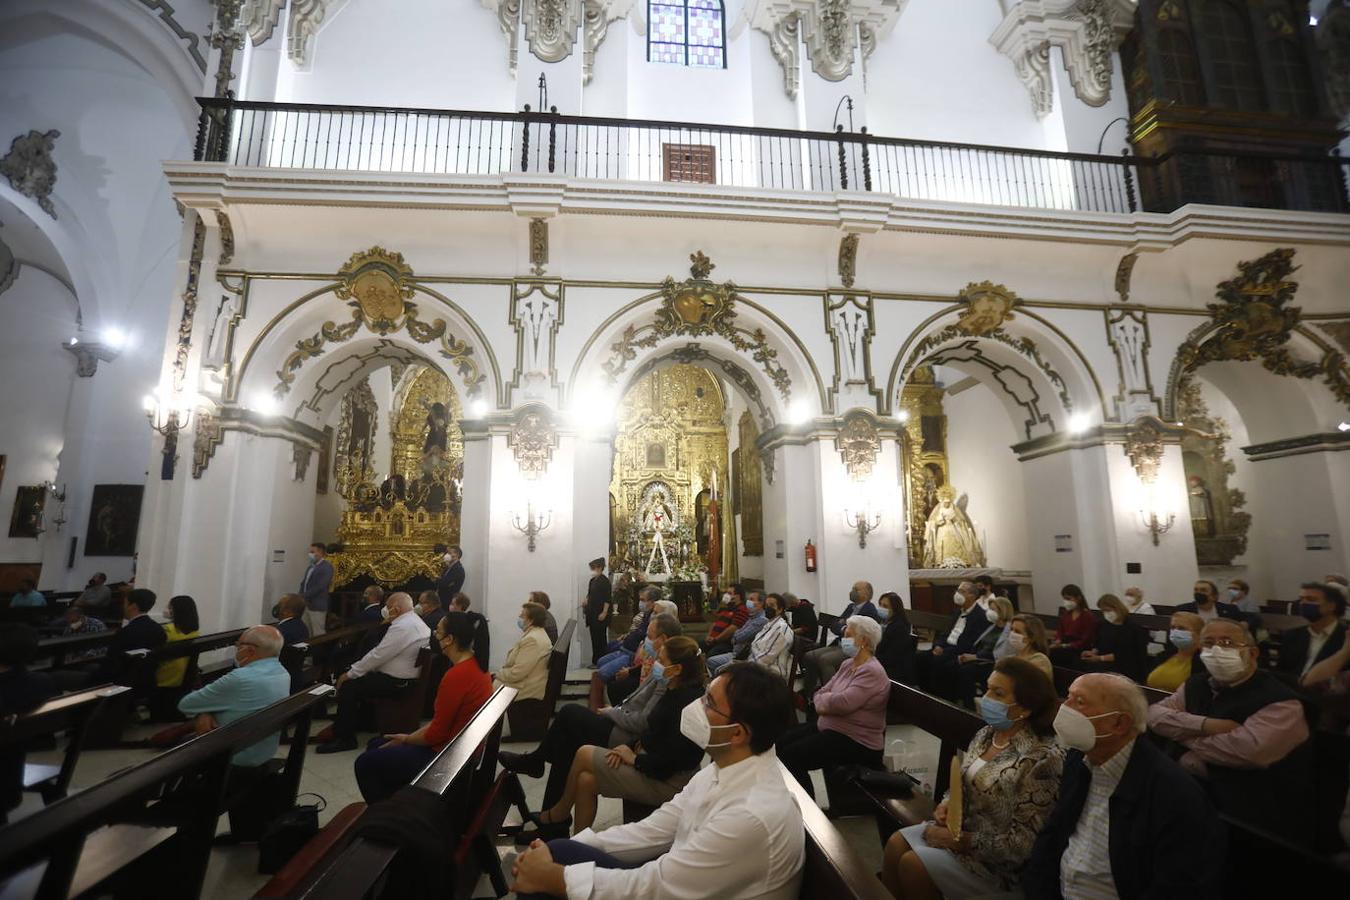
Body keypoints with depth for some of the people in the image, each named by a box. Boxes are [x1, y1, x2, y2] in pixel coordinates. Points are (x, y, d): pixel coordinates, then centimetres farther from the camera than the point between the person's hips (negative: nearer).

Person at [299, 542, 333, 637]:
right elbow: (304, 583, 15)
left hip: (317, 606, -8)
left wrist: (304, 596, -16)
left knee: (318, 635, -2)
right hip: (306, 605, 8)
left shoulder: (327, 567, -11)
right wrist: (300, 597, -1)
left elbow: (320, 586, -18)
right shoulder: (311, 567, 15)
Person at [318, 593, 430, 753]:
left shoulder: (401, 627, -22)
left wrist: (349, 674, -8)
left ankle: (344, 738, 6)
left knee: (348, 687, -4)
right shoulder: (418, 623, 9)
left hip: (396, 682, -10)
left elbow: (377, 656, -20)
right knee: (360, 681, 20)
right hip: (407, 677, 10)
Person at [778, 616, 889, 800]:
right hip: (829, 726, 9)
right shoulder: (847, 664, 11)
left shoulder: (872, 672, -19)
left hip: (856, 741, -9)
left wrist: (824, 699, -7)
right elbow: (822, 692, 10)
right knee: (782, 743, 0)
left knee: (791, 756, -19)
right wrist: (824, 702, -14)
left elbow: (843, 703, -28)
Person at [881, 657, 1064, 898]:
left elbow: (1023, 843, -22)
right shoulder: (987, 734, 0)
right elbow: (962, 784, 14)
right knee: (896, 844, -7)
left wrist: (960, 840, -19)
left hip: (998, 860, -7)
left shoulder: (1043, 758, -25)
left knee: (912, 864, -17)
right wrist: (946, 804, -7)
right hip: (960, 827, 7)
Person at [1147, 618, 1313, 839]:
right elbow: (1154, 714, -3)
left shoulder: (1278, 700, -13)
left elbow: (1249, 750, -28)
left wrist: (1182, 732, -14)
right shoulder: (1197, 685, 5)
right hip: (1198, 795, 5)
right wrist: (1205, 725, -18)